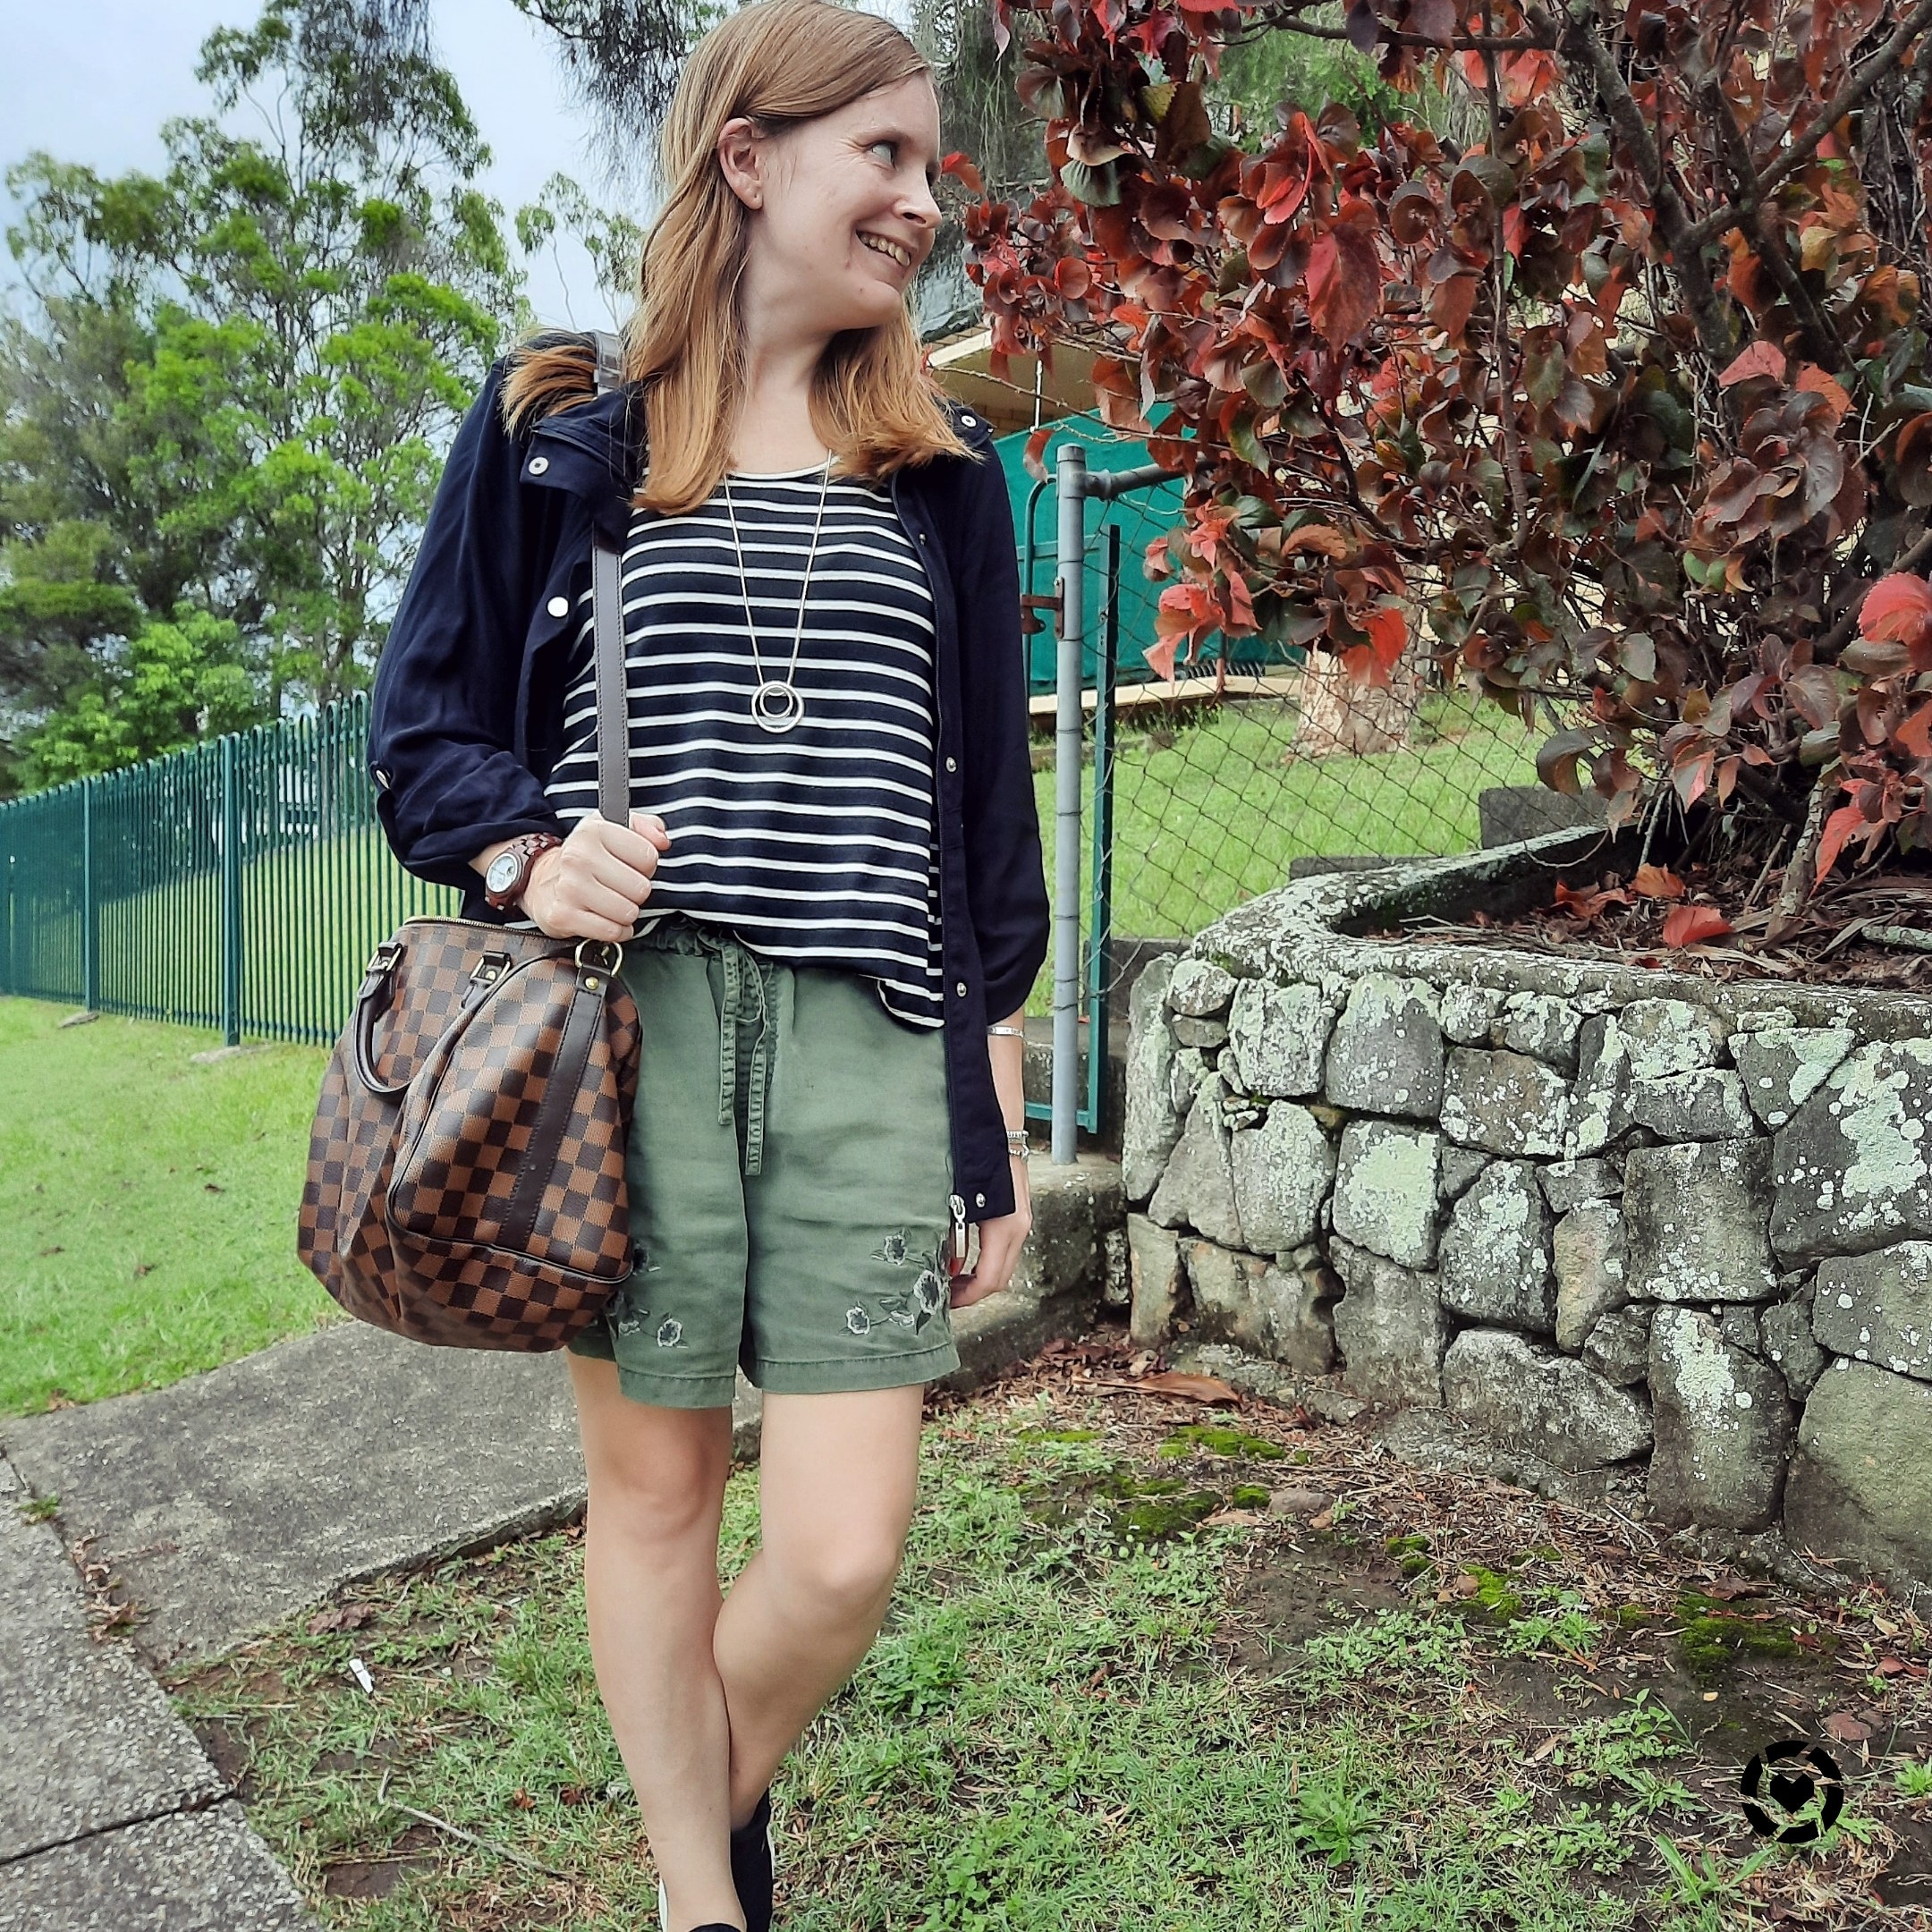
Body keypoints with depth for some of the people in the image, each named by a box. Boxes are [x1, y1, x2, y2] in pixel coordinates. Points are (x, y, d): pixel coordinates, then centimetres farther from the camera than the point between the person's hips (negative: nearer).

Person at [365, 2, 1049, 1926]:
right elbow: (422, 723, 10)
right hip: (626, 1024, -1)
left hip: (866, 1043, 2)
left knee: (843, 1553, -1)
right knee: (654, 1485, 9)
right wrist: (524, 855, -13)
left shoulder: (940, 471, 13)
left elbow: (985, 814, 12)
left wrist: (1000, 1130, 8)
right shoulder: (558, 425, 7)